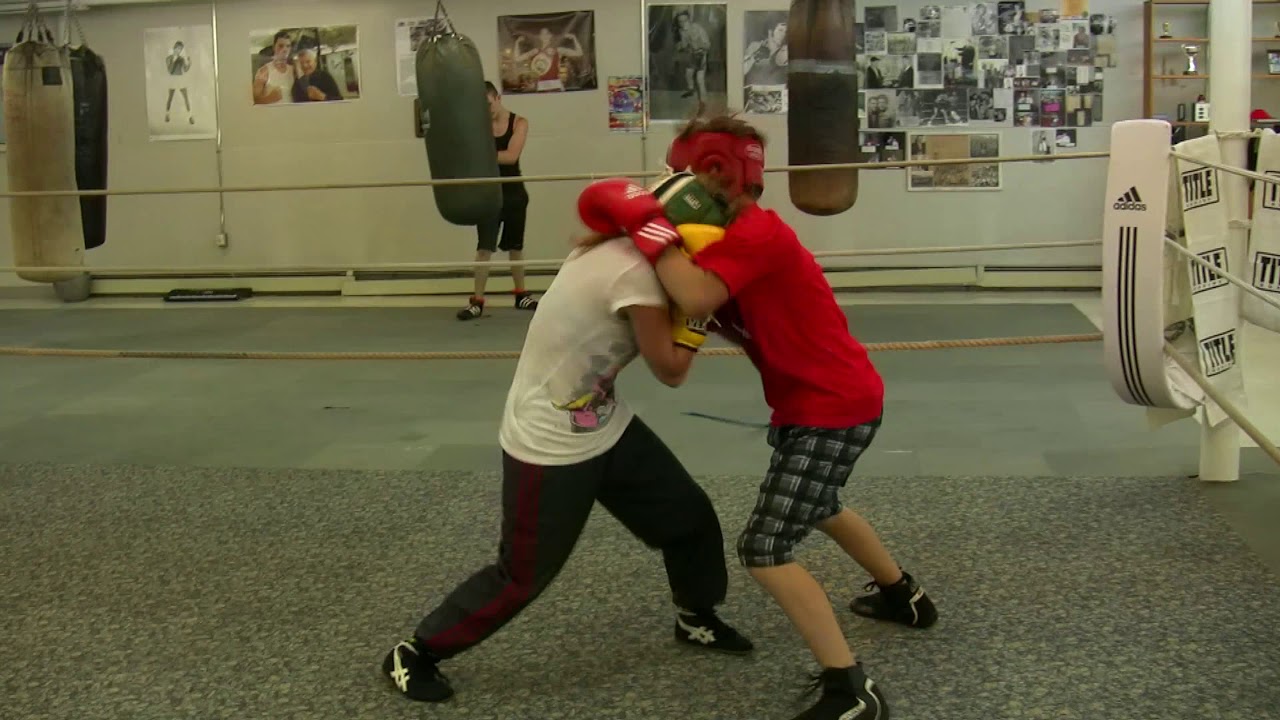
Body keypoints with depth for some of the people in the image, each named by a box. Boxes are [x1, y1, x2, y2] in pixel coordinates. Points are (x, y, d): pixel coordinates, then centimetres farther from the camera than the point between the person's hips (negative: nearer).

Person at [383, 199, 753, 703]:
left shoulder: (616, 250, -1)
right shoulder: (635, 272, -28)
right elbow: (670, 370, -17)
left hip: (603, 427, 9)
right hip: (549, 446, -9)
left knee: (689, 514, 14)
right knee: (523, 576, 3)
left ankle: (696, 618, 39)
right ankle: (413, 654, 21)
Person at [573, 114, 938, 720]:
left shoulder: (755, 233, -22)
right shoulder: (741, 237, 11)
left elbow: (696, 300, -35)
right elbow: (695, 295, 4)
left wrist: (647, 222, -27)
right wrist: (632, 234, -10)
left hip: (834, 410, -11)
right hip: (835, 400, 11)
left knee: (764, 550, -11)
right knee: (816, 507, 34)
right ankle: (905, 596, 53)